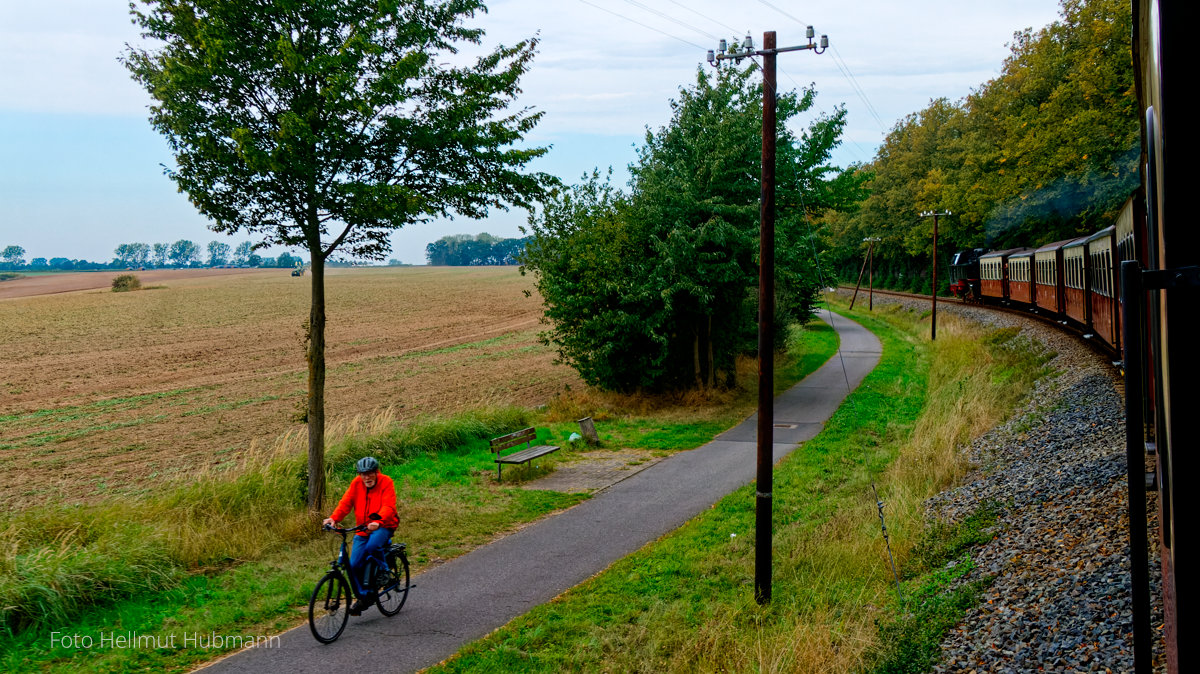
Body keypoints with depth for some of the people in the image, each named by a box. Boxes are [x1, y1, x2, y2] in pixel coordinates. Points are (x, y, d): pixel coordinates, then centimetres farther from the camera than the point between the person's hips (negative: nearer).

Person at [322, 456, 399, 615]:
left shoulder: (386, 483, -11)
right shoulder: (356, 483, 1)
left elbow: (388, 507, -23)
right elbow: (345, 503, -6)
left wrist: (378, 521, -42)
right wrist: (333, 518, -25)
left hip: (383, 526, -4)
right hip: (362, 529, 4)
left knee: (372, 546, -35)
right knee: (354, 565, -6)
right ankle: (363, 597, 12)